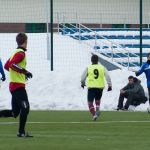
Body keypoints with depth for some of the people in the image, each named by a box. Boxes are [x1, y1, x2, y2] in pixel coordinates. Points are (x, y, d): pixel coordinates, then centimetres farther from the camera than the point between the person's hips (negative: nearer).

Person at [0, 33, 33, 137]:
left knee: (14, 113, 8)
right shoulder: (21, 53, -11)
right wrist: (24, 71, -24)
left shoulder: (16, 52, 16)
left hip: (13, 85, 9)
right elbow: (12, 64, -26)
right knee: (25, 107, -8)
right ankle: (21, 132, -9)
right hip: (19, 85, -9)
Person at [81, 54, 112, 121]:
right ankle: (97, 109, 0)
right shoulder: (102, 67, 4)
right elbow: (107, 76, -2)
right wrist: (110, 85, 1)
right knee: (98, 100, 26)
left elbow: (83, 77, 5)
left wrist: (82, 83, 24)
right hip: (100, 87, 3)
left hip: (91, 87, -3)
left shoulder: (88, 68, -1)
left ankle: (94, 114, -14)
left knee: (90, 102, 3)